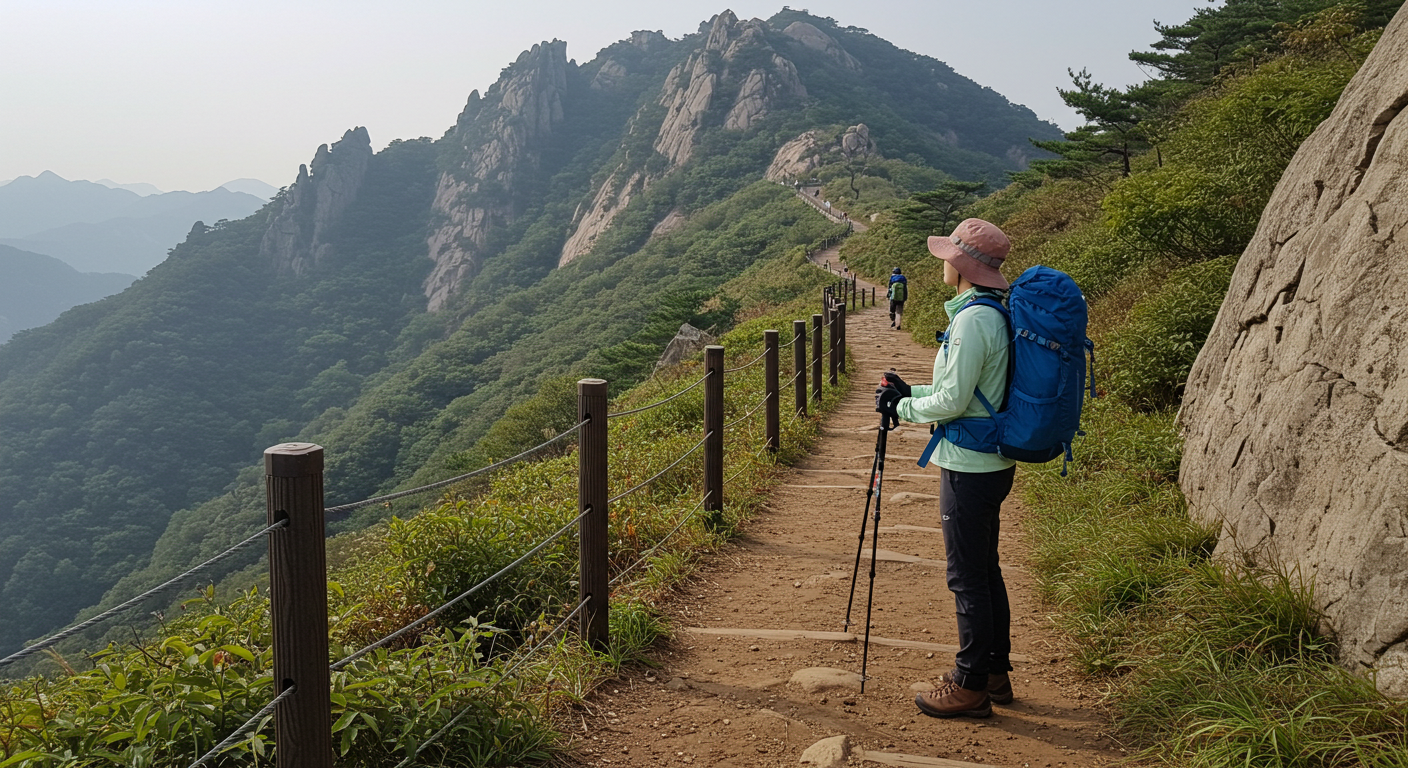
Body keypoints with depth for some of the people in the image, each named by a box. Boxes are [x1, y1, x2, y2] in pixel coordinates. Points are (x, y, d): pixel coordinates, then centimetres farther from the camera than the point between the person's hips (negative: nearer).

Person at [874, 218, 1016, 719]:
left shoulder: (972, 320, -20)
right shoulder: (998, 314, 11)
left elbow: (953, 401, -21)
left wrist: (903, 408, -5)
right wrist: (910, 392, 12)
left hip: (970, 468, -10)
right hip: (992, 464, 10)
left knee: (968, 577, 0)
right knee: (985, 570, 18)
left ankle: (971, 687, 11)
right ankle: (994, 673, 30)